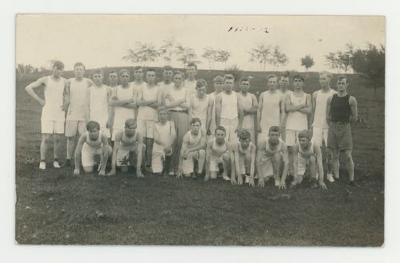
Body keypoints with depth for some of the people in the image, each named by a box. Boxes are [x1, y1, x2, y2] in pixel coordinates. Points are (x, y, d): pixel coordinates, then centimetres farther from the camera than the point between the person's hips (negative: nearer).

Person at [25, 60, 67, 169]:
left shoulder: (64, 81, 4)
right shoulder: (45, 80, -2)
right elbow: (28, 88, -5)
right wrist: (39, 100, -7)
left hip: (59, 114, 2)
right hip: (47, 113, -2)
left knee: (57, 139, 4)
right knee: (45, 138, -6)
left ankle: (55, 161, 15)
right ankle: (42, 162, 2)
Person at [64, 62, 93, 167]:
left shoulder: (89, 83, 2)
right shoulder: (69, 82, 4)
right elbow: (66, 99, 9)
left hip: (85, 115, -1)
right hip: (72, 115, 1)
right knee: (70, 137, 3)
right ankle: (68, 158, 13)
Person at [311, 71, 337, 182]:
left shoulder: (334, 94, 0)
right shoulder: (315, 94, 8)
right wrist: (311, 124, 8)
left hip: (329, 126, -2)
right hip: (317, 126, 2)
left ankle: (329, 174, 14)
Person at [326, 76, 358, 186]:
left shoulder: (351, 100, -3)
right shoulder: (331, 99, 5)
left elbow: (355, 118, 3)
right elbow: (328, 117, 10)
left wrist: (344, 120, 10)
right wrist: (334, 125, 9)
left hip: (345, 128, -3)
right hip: (333, 128, 3)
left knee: (348, 156, -5)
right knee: (335, 155, 6)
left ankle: (351, 180, 3)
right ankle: (336, 178, 14)